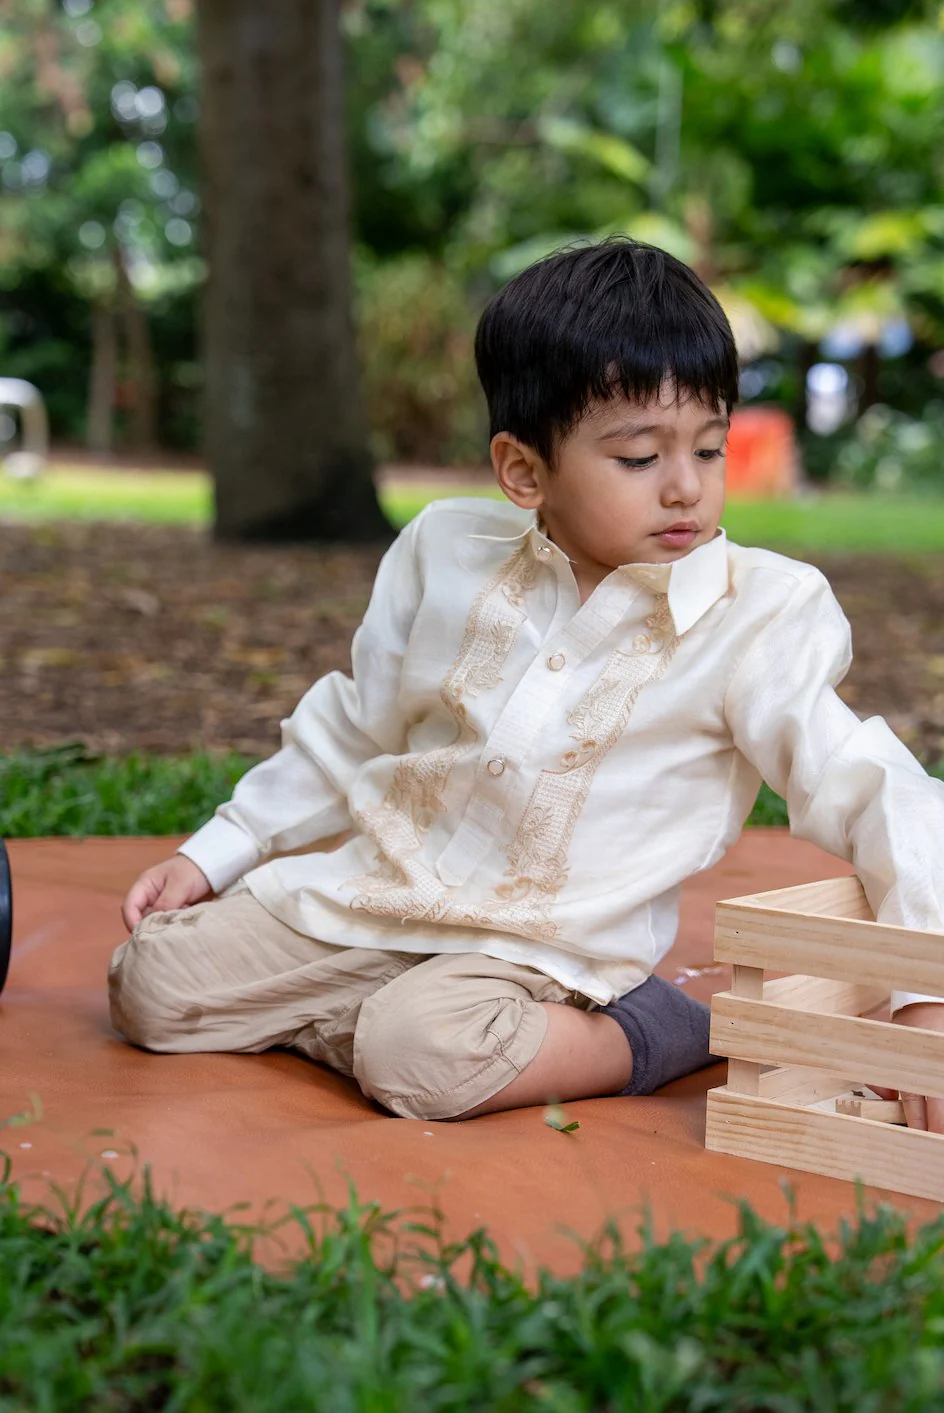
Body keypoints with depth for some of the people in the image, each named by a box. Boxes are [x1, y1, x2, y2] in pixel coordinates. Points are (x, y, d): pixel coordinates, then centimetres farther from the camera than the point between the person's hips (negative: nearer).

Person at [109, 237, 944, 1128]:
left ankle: (639, 1036, -9)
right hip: (371, 891, 4)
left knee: (421, 1053, -33)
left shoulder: (755, 615, -11)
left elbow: (864, 788, -14)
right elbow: (353, 730, 13)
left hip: (542, 948, -4)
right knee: (150, 985, -4)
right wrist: (216, 852, 14)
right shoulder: (447, 553, -1)